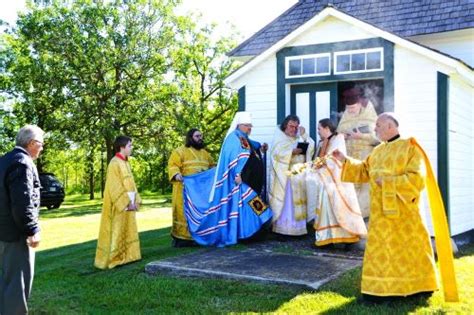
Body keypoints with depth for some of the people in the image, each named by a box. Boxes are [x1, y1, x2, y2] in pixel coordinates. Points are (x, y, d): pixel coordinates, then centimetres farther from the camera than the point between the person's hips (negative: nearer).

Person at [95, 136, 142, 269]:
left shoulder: (126, 163, 13)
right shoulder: (114, 163, -15)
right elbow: (115, 187, -19)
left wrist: (135, 200, 7)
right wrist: (126, 202, -19)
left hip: (128, 204, 9)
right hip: (119, 205, -9)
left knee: (128, 231, 13)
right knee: (116, 231, -3)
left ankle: (125, 256, 22)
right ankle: (112, 259, 4)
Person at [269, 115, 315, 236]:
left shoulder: (299, 138, 17)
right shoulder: (278, 138, 1)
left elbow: (311, 148, 6)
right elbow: (277, 153, -13)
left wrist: (304, 135, -3)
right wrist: (292, 152, -22)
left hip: (299, 174, 5)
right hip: (284, 174, -5)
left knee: (297, 200, 3)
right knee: (285, 201, -6)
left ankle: (297, 225, 8)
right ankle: (283, 226, -3)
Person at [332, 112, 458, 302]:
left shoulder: (410, 148, -10)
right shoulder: (378, 151, 12)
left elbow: (416, 179, -19)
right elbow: (364, 171, 18)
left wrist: (388, 182, -20)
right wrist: (345, 160, 8)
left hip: (402, 211, -6)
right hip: (380, 211, 7)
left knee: (407, 249, 3)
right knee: (381, 249, 9)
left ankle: (416, 286, 18)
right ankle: (380, 288, 17)